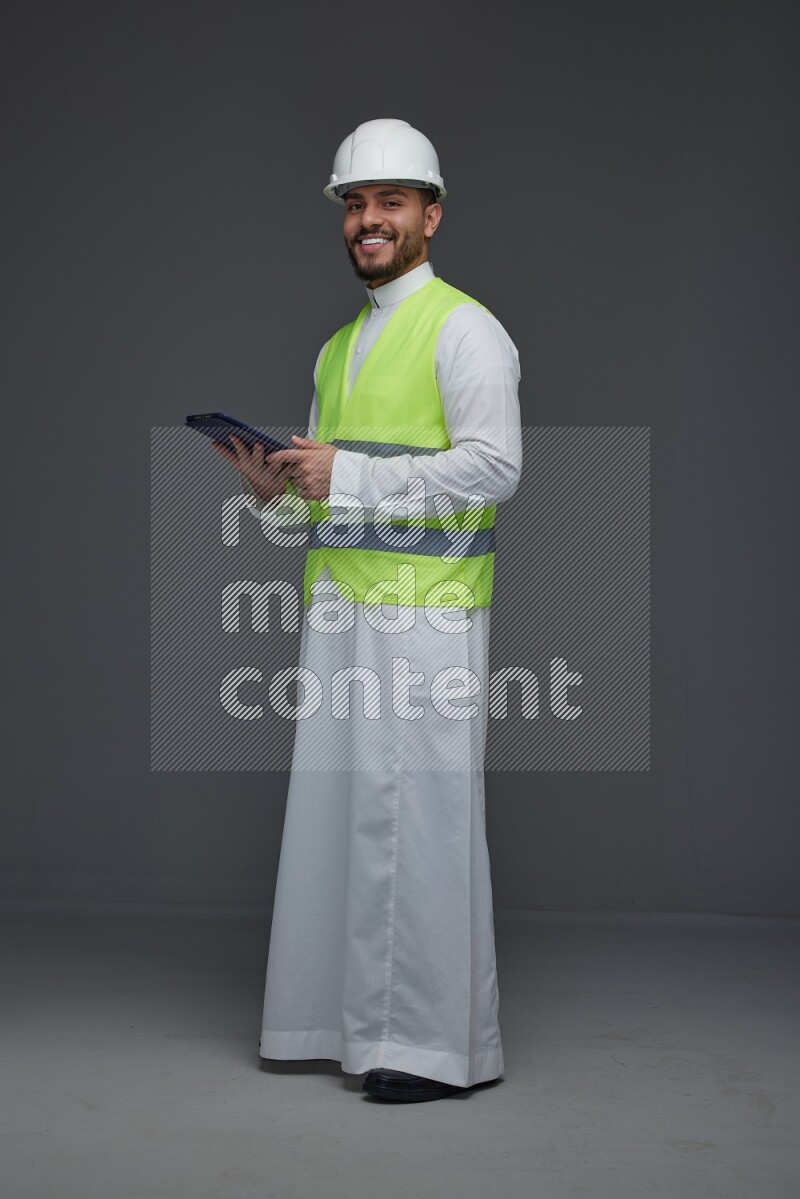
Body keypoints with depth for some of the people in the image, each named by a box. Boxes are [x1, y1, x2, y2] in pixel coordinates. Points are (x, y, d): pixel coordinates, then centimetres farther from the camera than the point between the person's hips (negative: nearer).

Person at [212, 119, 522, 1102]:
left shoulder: (463, 329, -5)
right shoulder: (339, 347, 20)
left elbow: (494, 466, -16)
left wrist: (350, 476, -19)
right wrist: (273, 486, 3)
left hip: (424, 610, -8)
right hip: (337, 604, 8)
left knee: (420, 814, -7)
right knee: (335, 806, 8)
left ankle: (440, 1043, 1)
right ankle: (348, 1017, 18)